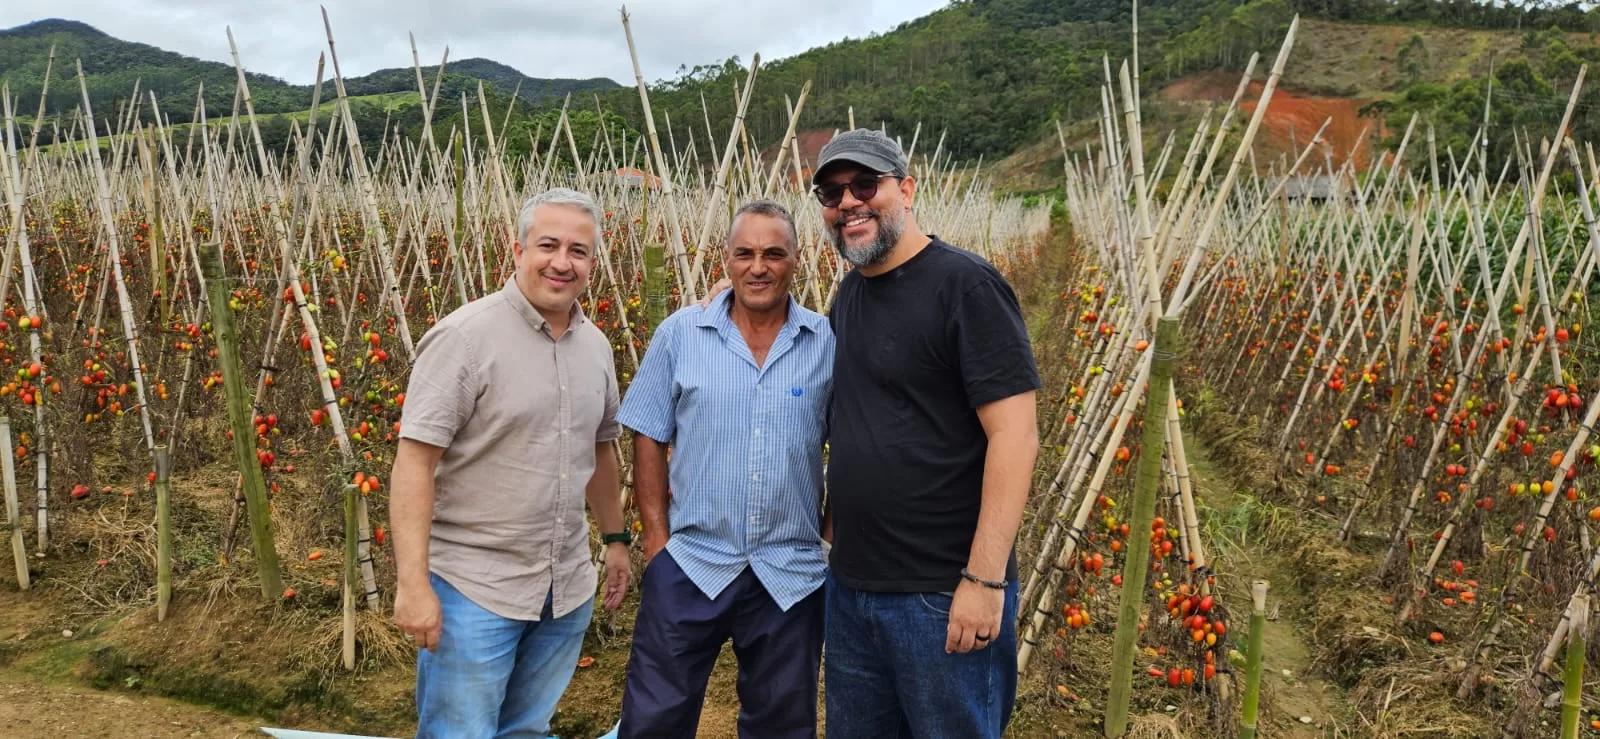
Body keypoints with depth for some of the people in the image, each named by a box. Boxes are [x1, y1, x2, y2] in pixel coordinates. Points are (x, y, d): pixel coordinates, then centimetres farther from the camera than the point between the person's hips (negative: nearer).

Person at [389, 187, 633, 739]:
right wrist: (413, 583, -22)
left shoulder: (596, 346, 6)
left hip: (567, 587, 6)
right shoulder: (465, 337, -15)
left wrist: (615, 537, 21)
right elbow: (414, 462, -18)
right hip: (473, 587, -6)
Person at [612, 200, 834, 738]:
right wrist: (656, 536, -3)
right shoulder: (679, 334, -2)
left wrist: (835, 534, 0)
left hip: (792, 574, 1)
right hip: (690, 564, 0)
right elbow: (649, 437, 2)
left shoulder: (829, 344, -2)